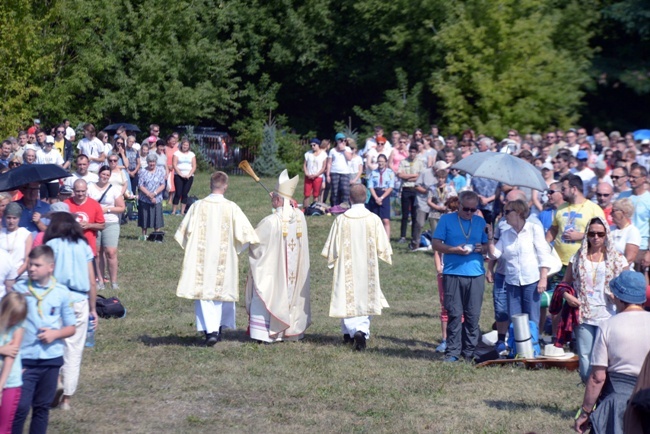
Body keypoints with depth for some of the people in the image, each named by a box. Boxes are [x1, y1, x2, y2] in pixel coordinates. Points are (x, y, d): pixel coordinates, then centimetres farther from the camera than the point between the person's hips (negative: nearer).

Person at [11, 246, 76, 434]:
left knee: (42, 407, 11)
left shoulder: (62, 292, 0)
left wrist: (55, 334, -12)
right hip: (25, 360, -2)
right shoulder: (19, 289, -3)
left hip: (51, 359, 2)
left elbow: (71, 328, 7)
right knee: (21, 407, -9)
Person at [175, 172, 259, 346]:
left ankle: (210, 330, -12)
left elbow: (184, 232, -2)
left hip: (202, 258, 0)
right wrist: (237, 247, 13)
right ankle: (219, 327, 24)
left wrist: (190, 247, 17)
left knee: (204, 292, 1)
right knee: (223, 290, 16)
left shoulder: (198, 206, -6)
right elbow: (244, 233, -7)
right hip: (224, 259, 0)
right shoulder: (231, 208, -8)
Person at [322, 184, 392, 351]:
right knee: (366, 298, 6)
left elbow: (332, 246, -2)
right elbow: (383, 246, -2)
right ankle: (362, 330, -14)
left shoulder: (341, 220, -9)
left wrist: (332, 259, 16)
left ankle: (349, 332, 11)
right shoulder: (374, 219, -8)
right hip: (368, 268, 0)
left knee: (348, 298, 12)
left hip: (346, 267, 0)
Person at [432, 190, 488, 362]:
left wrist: (482, 248, -5)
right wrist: (454, 249, -13)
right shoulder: (447, 220, 5)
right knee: (454, 314, -4)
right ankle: (452, 351, 0)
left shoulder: (480, 222, 15)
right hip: (453, 274, -3)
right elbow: (435, 244, 2)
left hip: (476, 275, 3)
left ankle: (470, 351, 10)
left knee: (473, 316, 2)